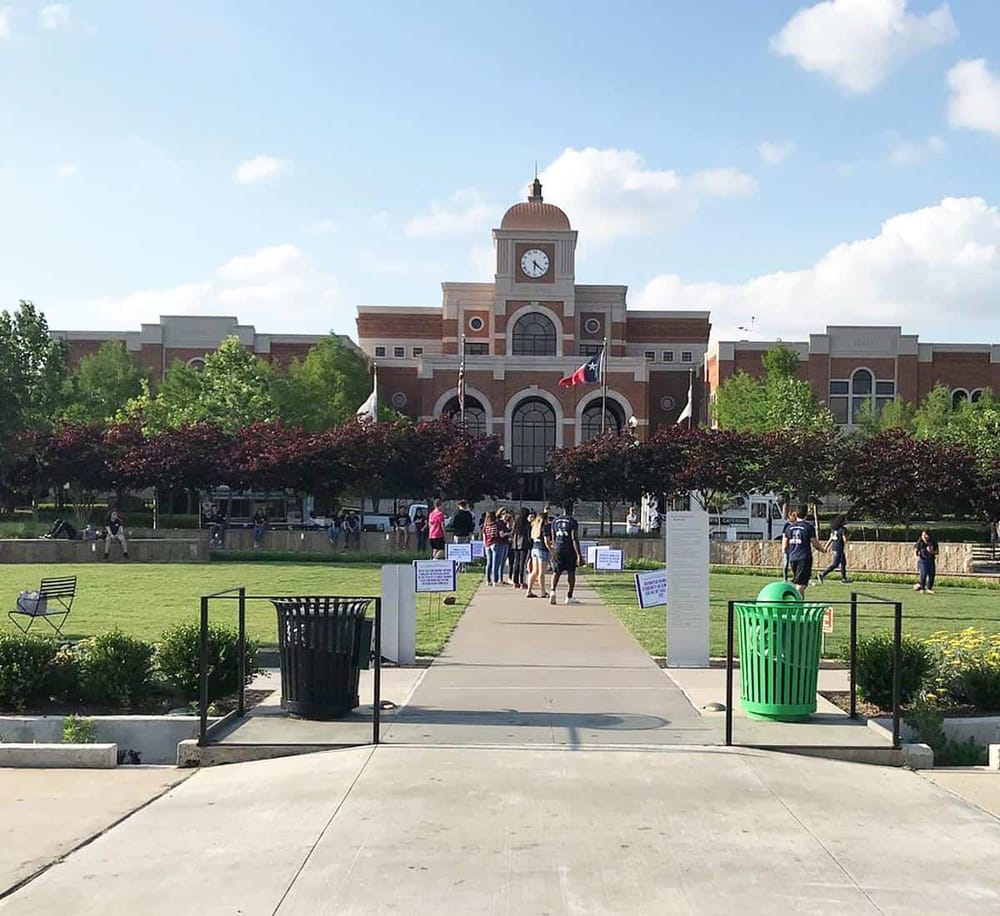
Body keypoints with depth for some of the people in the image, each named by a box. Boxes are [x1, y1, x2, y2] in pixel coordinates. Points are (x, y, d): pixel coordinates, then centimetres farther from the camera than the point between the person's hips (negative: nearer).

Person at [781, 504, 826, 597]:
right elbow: (815, 544, -3)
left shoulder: (789, 527, 7)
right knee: (801, 584, -5)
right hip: (804, 558, -5)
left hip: (792, 558, 5)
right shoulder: (809, 527, -6)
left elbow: (784, 547, 10)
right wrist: (823, 550, 17)